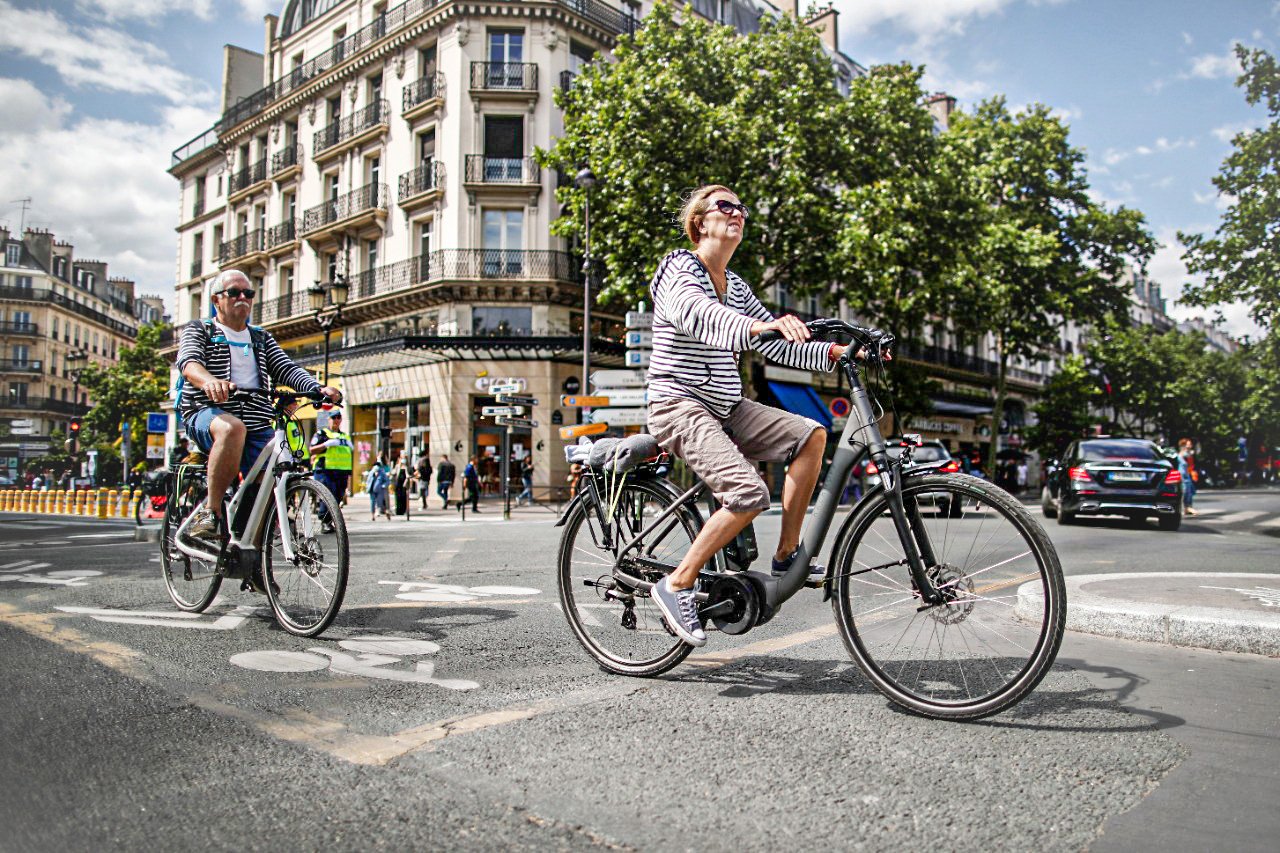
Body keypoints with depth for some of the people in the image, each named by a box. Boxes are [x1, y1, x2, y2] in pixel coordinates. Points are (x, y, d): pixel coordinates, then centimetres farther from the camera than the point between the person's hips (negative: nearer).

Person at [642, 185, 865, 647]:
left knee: (810, 434, -8)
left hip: (726, 408, 8)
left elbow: (776, 346, 15)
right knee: (750, 494, -25)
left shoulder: (735, 286, 16)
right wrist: (760, 325, -50)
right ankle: (676, 585, -10)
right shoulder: (678, 269, -8)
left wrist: (834, 352, 1)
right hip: (680, 405, -8)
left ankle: (787, 555, -1)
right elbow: (698, 315, -32)